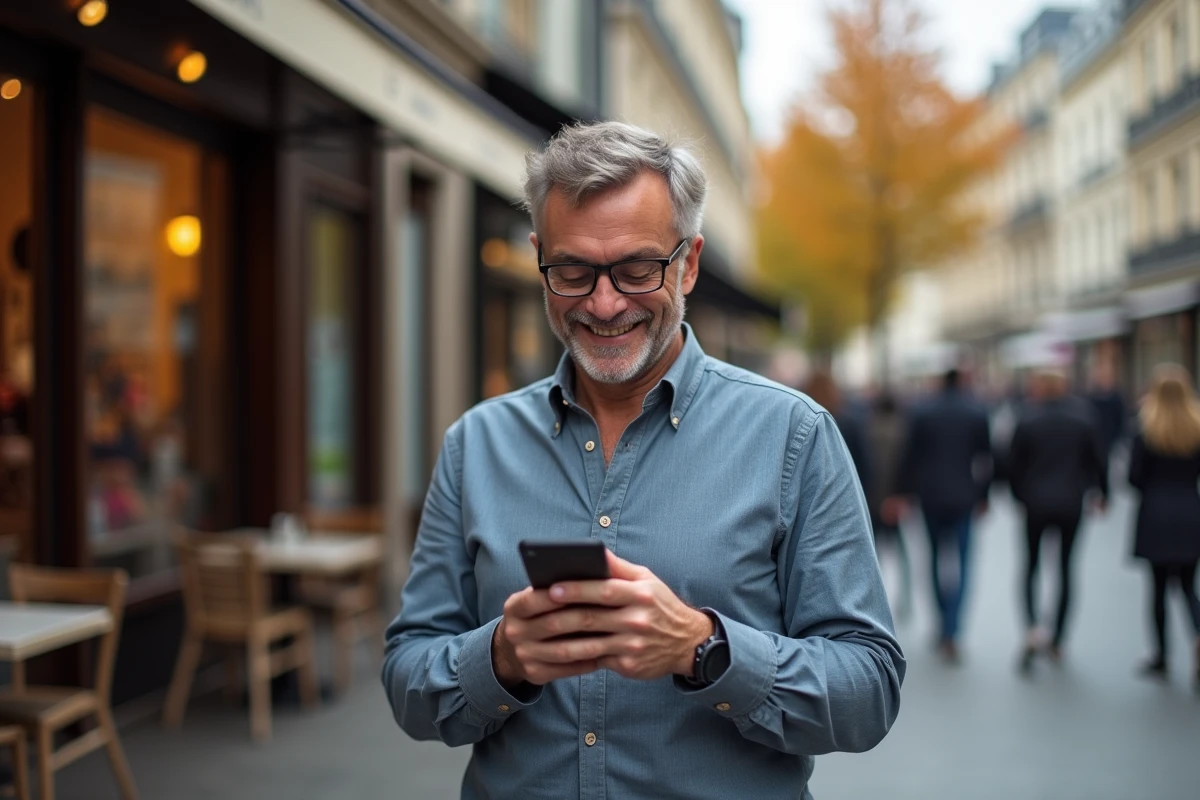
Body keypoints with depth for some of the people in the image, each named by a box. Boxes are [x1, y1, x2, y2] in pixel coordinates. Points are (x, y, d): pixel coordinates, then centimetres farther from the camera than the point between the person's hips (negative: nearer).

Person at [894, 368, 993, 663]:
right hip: (962, 497, -1)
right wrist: (983, 495, 10)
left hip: (930, 495, 1)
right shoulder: (977, 412, -2)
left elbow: (910, 455, -3)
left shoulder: (922, 411, -2)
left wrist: (904, 492, 3)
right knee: (960, 562, 0)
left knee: (937, 556, 17)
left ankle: (944, 624, 25)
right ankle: (950, 632, -12)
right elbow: (985, 458, 1)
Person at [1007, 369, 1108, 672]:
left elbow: (1013, 465, -2)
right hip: (1072, 505, 1)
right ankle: (1057, 641, 12)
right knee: (1065, 568, 10)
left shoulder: (1027, 422, -6)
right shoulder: (1083, 418, -1)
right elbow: (1098, 460, 3)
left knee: (1031, 566, 9)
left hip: (1036, 504, -1)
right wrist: (1102, 493, 17)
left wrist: (1020, 496, 14)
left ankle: (1032, 628, -14)